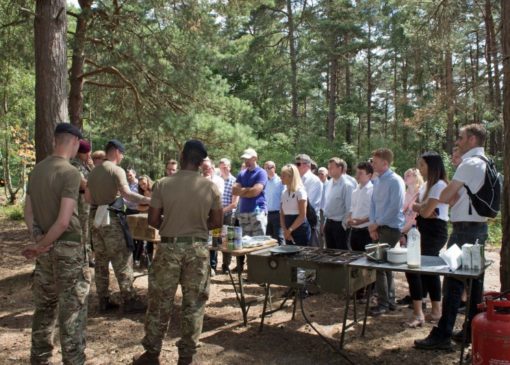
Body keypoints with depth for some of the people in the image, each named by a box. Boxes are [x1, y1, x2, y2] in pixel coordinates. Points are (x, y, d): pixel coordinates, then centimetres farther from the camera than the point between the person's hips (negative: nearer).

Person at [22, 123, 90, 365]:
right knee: (72, 311, 2)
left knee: (44, 307, 18)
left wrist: (38, 241, 0)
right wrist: (41, 245, -10)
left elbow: (28, 212, 10)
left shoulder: (37, 170, 8)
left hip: (47, 250, 8)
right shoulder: (70, 172, -16)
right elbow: (64, 220, -22)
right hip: (68, 248, -7)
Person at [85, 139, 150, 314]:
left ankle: (103, 301, 16)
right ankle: (129, 301, 0)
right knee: (122, 261, -3)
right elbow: (126, 193, -26)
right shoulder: (117, 170, -11)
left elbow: (87, 197, 16)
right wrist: (148, 200, -31)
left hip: (96, 217, 8)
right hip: (112, 217, -8)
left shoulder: (94, 171, 13)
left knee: (101, 261, 11)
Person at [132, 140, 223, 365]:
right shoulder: (211, 187, -4)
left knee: (160, 302, 12)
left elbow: (153, 220, -5)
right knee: (194, 303, 11)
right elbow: (217, 222, 1)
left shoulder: (163, 184, -8)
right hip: (198, 248, 1)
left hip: (169, 247, -1)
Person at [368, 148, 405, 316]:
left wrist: (377, 223, -12)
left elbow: (394, 207, -18)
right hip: (379, 227, 8)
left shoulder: (395, 181, -13)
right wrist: (372, 225, 0)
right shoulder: (377, 181, 10)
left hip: (390, 228, -8)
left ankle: (383, 303, 2)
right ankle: (390, 300, 25)